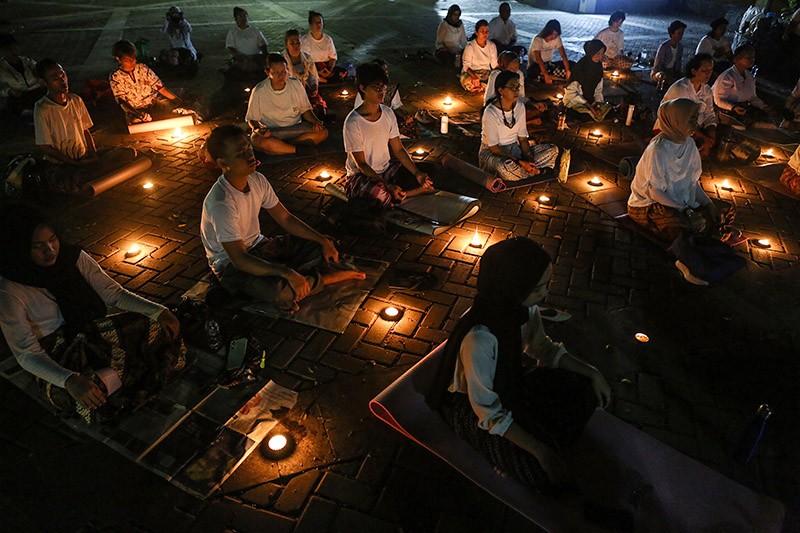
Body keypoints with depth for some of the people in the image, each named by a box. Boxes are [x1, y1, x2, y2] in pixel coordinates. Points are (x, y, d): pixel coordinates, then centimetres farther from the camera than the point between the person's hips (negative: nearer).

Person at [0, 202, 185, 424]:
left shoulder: (73, 256, -8)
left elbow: (113, 293, -4)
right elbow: (26, 354, -23)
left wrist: (158, 311, -21)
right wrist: (70, 381, -41)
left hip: (93, 330, 4)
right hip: (55, 357, -4)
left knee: (161, 330, -15)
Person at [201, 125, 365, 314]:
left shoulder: (257, 180, -7)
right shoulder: (220, 202, -30)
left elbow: (285, 218, 2)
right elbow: (239, 259, -32)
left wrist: (324, 241, -8)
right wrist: (288, 273, -43)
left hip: (258, 246, 8)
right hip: (231, 265, -7)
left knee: (321, 247, -1)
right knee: (278, 291, -35)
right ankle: (327, 278, -10)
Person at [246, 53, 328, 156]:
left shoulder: (296, 84, -2)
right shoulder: (258, 92, -10)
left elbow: (305, 110, 8)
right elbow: (252, 119, -2)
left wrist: (316, 121, -13)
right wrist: (257, 129, -25)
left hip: (296, 128, 3)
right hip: (271, 132, -3)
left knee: (323, 132, -21)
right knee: (258, 141, -38)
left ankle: (278, 147, -22)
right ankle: (299, 149, -25)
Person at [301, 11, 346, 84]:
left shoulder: (328, 39, 6)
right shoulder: (305, 40, -6)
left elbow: (333, 57, 6)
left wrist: (330, 70, -15)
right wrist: (318, 72, -23)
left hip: (326, 66, 4)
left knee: (343, 73, -23)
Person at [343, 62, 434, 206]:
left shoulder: (388, 113, -2)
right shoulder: (353, 122, -20)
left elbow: (398, 149, 1)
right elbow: (361, 164, -18)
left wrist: (417, 173, -15)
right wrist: (388, 186, -28)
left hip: (387, 169, 6)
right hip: (360, 175, -5)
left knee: (425, 179, -13)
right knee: (381, 195, -38)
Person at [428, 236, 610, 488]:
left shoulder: (524, 307, -18)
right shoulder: (479, 338, -39)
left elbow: (543, 348, 2)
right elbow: (488, 410, -29)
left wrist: (592, 373, -6)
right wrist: (541, 452, -29)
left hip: (509, 382, 7)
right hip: (469, 404, -7)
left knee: (585, 392, -4)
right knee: (537, 470, -20)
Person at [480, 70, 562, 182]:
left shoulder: (520, 106, 0)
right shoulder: (491, 112, -20)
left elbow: (523, 138, 2)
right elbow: (494, 147, -21)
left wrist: (529, 160, -17)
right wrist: (520, 162, -27)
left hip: (514, 149, 6)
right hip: (492, 153, -6)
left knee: (553, 149, -7)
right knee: (505, 167, -41)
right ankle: (534, 171, -13)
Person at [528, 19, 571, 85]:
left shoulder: (557, 38, -6)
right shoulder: (537, 40, -21)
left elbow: (563, 55, -12)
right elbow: (538, 59, -32)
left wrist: (568, 71, -27)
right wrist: (546, 75, -43)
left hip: (548, 65, 6)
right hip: (535, 66, -5)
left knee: (570, 64, -16)